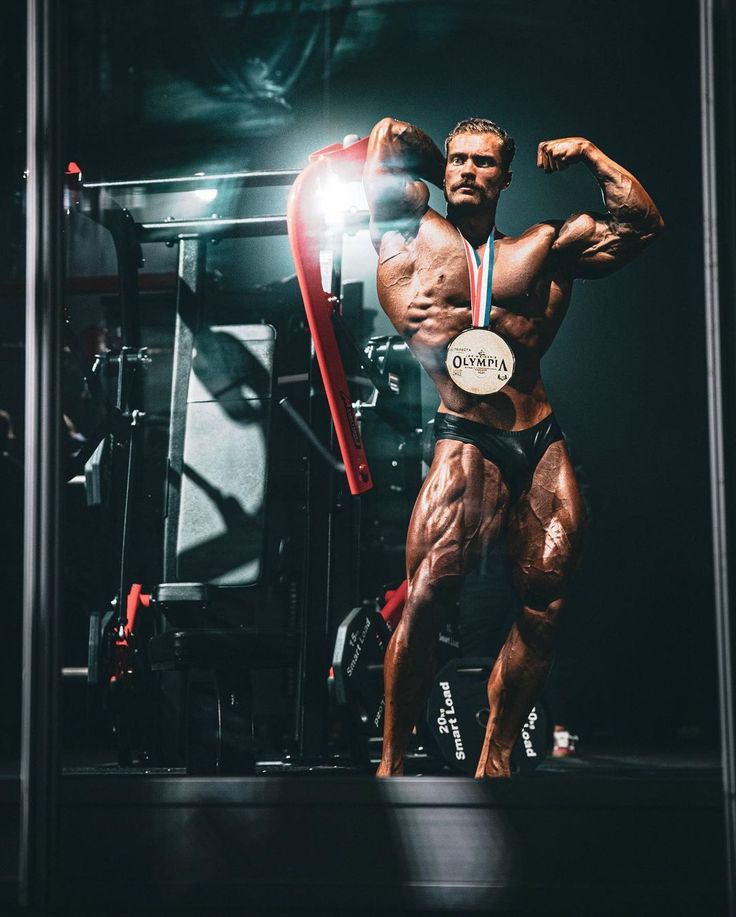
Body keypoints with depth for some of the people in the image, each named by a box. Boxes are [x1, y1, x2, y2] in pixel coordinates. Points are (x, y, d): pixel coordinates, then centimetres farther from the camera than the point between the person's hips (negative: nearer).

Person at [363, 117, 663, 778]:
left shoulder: (545, 246, 16)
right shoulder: (411, 232, 11)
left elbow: (642, 224, 13)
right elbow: (389, 135, 12)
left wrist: (589, 153, 15)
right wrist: (443, 173, 24)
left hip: (544, 445, 4)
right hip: (467, 443, -3)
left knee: (544, 608, -3)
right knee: (428, 597, -18)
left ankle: (495, 760, 9)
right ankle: (392, 763, -8)